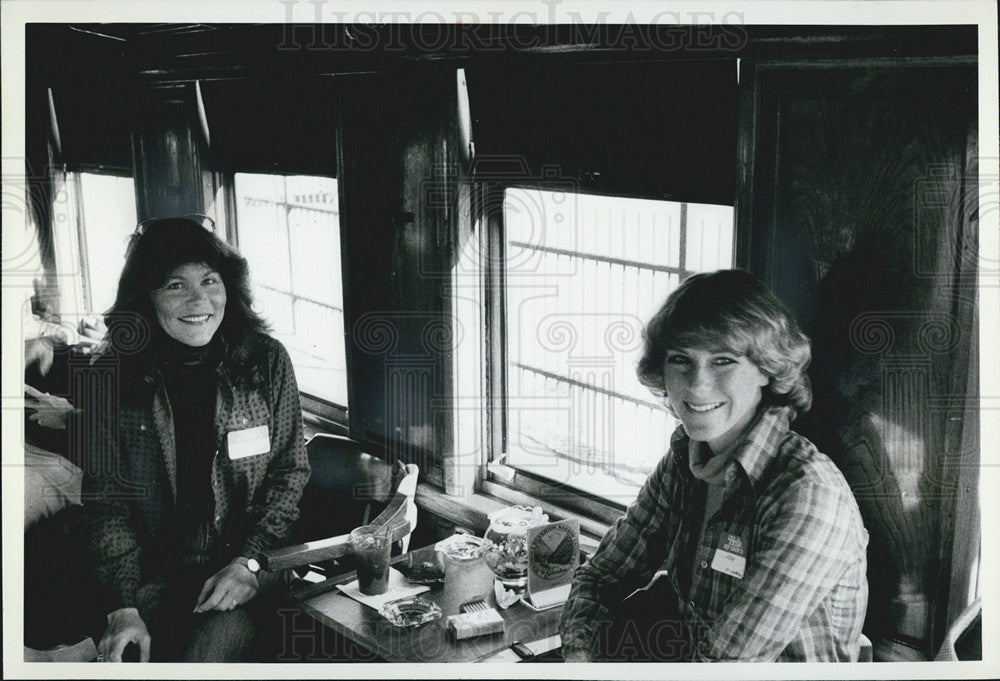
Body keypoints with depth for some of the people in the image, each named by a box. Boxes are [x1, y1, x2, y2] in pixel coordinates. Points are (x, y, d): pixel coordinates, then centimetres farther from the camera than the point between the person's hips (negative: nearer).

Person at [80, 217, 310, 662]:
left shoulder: (266, 362, -2)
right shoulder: (114, 373, -2)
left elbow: (290, 471, 3)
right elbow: (104, 495, -1)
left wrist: (249, 563, -9)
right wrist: (123, 606, -10)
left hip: (248, 570, -1)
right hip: (154, 575, 1)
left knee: (205, 660, -25)